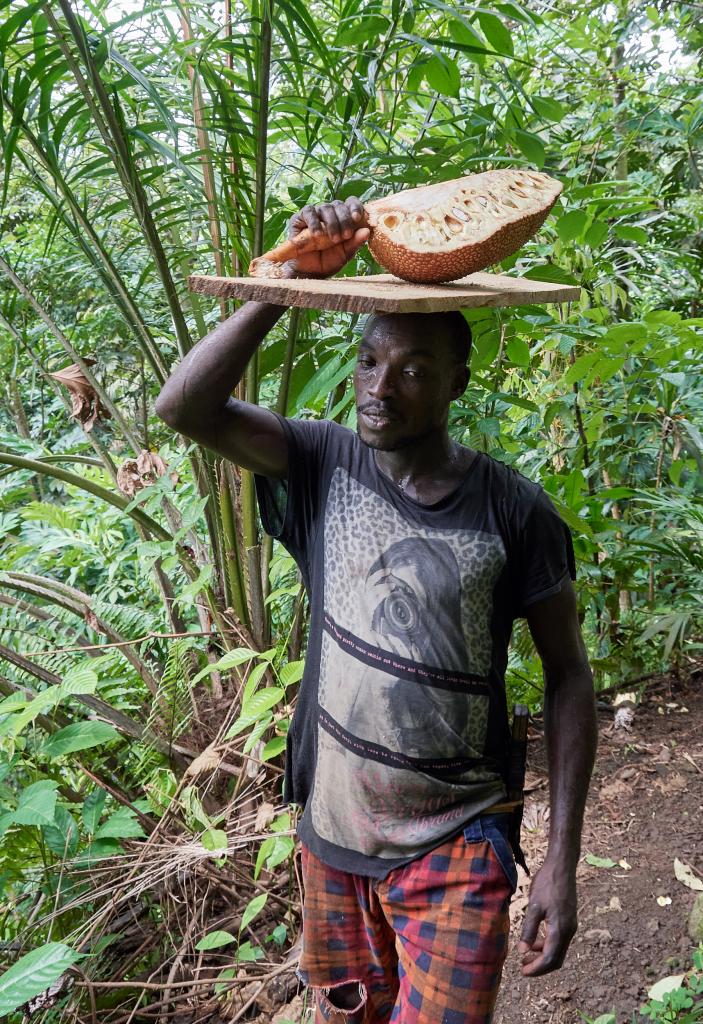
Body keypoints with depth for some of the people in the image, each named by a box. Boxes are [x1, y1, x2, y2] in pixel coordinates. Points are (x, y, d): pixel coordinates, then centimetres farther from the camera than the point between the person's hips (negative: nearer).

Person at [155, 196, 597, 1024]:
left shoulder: (513, 510, -13)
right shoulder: (324, 464, -6)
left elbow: (567, 676, -7)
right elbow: (183, 406, -18)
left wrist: (561, 860, -10)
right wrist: (295, 278, -25)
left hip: (455, 845, -3)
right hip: (332, 831, 3)